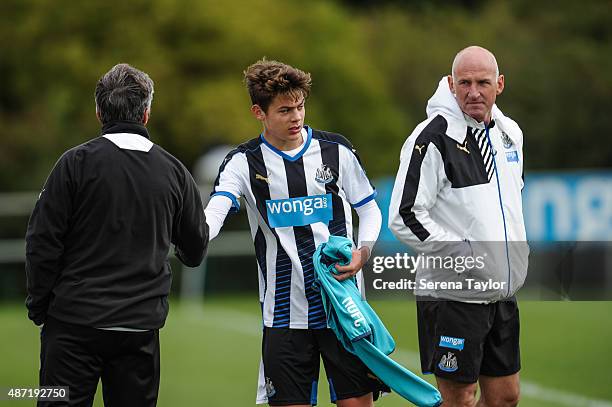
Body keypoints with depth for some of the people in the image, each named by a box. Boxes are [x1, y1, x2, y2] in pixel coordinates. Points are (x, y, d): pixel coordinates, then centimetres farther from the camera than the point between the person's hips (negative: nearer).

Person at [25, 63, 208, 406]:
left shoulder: (77, 163, -5)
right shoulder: (174, 171, 4)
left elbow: (42, 241, -7)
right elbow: (196, 252, 13)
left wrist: (38, 306, 4)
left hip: (75, 323, -3)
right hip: (141, 327, 3)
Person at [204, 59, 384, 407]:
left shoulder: (336, 150, 2)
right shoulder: (244, 162, -1)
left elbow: (369, 210, 11)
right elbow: (213, 214, -17)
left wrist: (363, 252, -9)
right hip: (285, 313, 0)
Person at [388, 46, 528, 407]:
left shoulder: (510, 132, 9)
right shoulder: (434, 138, -15)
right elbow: (404, 217, -19)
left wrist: (518, 245, 12)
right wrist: (462, 255, -20)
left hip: (503, 292, 7)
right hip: (453, 293, -7)